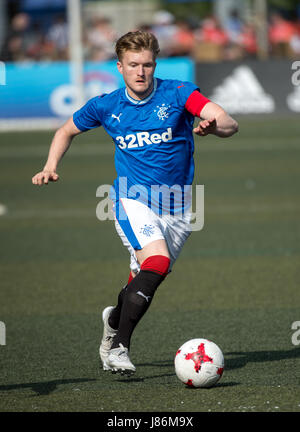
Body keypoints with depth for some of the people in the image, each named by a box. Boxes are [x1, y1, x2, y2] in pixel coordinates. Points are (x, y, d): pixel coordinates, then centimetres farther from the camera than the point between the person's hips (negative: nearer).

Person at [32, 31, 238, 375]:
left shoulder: (178, 94, -8)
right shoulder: (105, 106, -1)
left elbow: (229, 125, -20)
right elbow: (67, 131, 19)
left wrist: (214, 126, -42)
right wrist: (50, 168, 4)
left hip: (176, 206, 2)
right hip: (132, 200, -2)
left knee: (144, 282, 9)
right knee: (157, 261, -27)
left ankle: (115, 319, 45)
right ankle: (118, 347, -21)